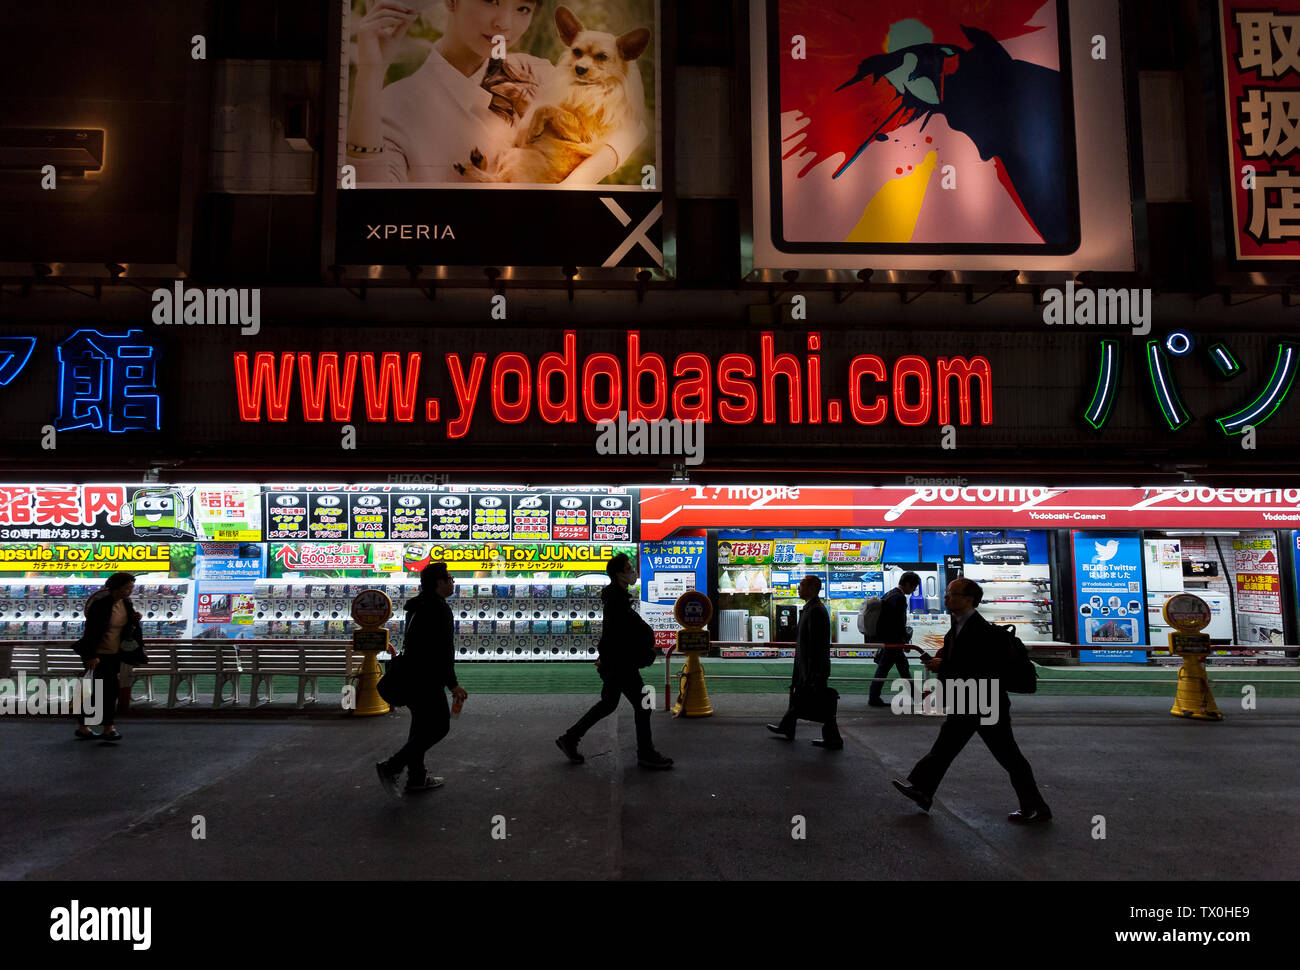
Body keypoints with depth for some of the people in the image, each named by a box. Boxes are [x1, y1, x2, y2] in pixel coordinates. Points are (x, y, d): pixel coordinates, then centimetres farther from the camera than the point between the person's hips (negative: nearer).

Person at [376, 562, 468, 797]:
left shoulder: (419, 606, 14)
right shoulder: (438, 609, -19)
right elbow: (441, 651, -23)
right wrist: (453, 684, -19)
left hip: (412, 676, 10)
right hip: (426, 680, -10)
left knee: (422, 727, 16)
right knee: (439, 726, -3)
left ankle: (417, 777, 22)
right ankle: (391, 768, -6)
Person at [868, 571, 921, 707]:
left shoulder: (889, 594, 12)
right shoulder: (900, 598, -19)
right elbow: (899, 623, -22)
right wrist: (904, 641, -14)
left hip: (886, 638, 10)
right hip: (892, 640, -10)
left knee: (903, 666, 17)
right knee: (883, 667, -2)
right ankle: (873, 697, 4)